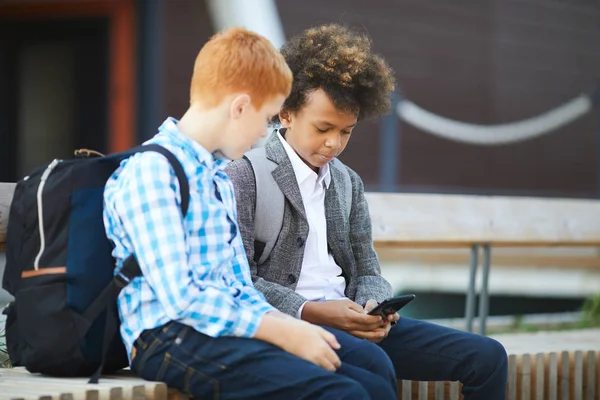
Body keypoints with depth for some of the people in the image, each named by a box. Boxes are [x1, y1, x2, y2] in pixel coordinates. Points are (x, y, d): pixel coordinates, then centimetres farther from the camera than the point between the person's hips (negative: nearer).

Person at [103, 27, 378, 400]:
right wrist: (280, 331, -16)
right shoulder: (151, 171, -10)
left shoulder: (218, 176, 21)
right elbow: (179, 299, -17)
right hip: (169, 338, -9)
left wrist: (287, 324, -1)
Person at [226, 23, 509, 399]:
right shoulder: (246, 174, -3)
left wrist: (372, 307, -5)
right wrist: (311, 311, -20)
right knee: (369, 362, -40)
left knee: (487, 356, -6)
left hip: (347, 319, 7)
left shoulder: (348, 183, 19)